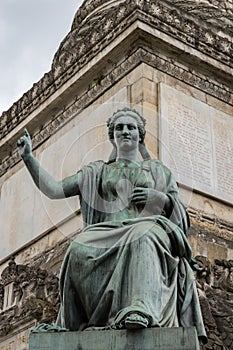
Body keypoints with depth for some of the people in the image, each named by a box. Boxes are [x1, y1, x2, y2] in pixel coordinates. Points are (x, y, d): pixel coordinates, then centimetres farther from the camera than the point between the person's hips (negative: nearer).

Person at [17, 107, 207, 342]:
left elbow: (181, 214, 21)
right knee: (80, 249, -35)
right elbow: (54, 190, 18)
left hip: (148, 228, -1)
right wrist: (28, 157, 10)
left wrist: (160, 198, 0)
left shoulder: (157, 170, 26)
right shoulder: (99, 171, 27)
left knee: (142, 237, -41)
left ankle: (141, 308, -59)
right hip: (108, 234, 1)